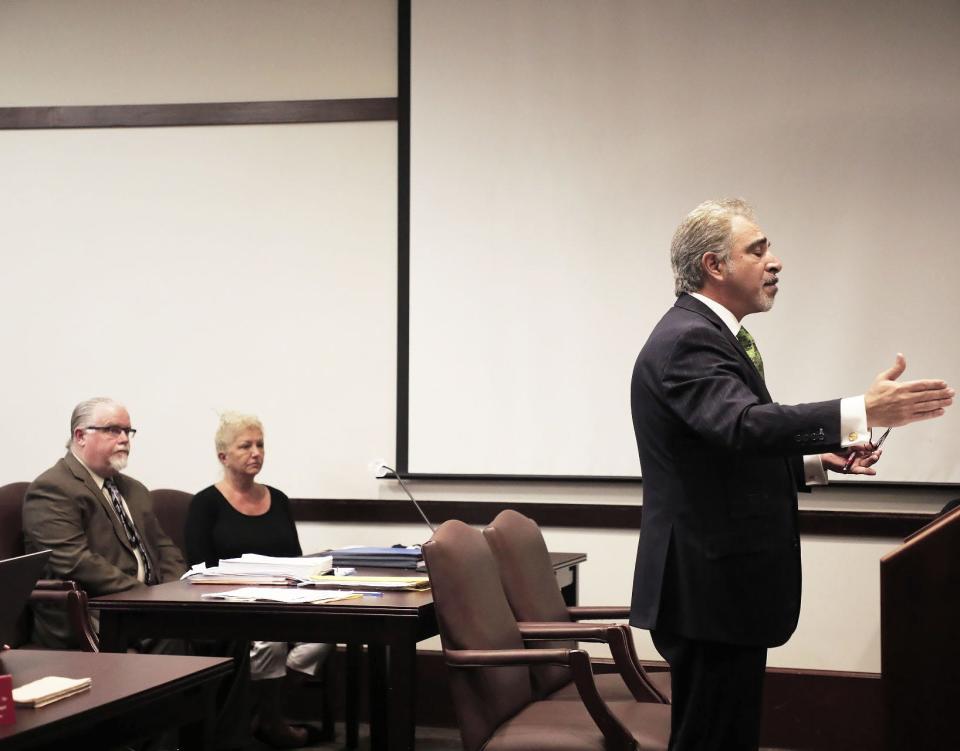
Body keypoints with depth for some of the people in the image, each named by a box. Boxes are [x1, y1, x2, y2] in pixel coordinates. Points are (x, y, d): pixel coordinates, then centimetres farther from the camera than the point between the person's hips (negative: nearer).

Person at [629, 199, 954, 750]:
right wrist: (861, 414, -42)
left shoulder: (709, 334, 17)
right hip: (708, 589, -11)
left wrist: (819, 461, 8)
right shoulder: (687, 341, -17)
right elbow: (744, 424, -35)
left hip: (725, 585, 11)